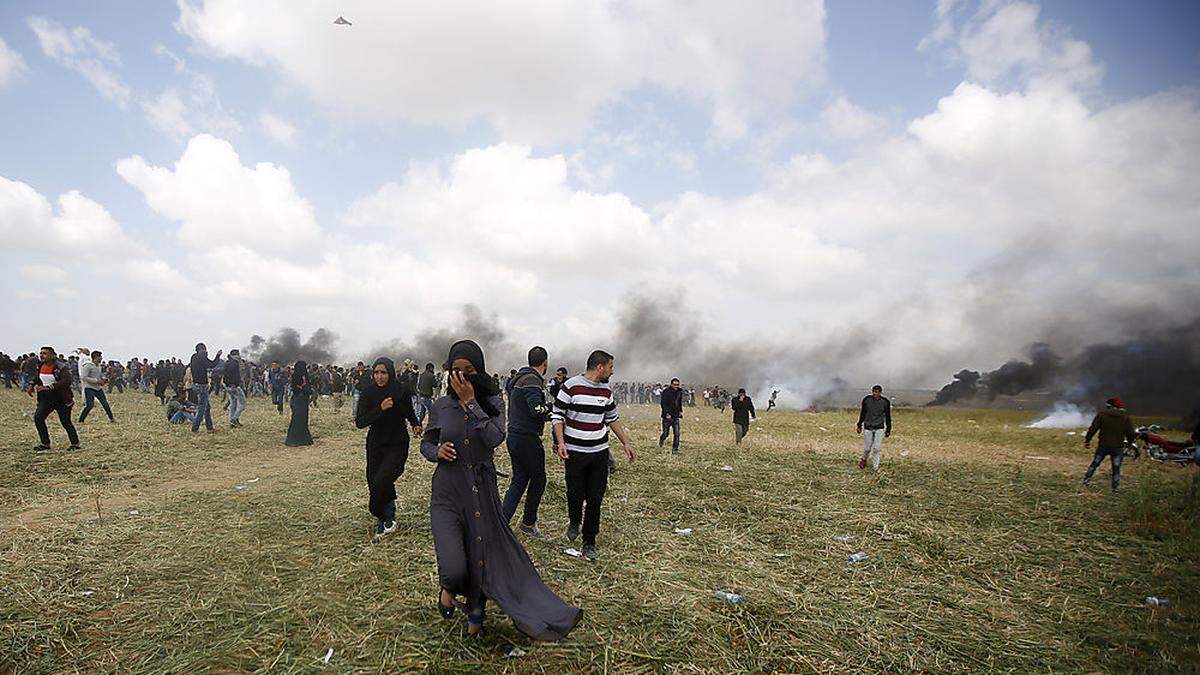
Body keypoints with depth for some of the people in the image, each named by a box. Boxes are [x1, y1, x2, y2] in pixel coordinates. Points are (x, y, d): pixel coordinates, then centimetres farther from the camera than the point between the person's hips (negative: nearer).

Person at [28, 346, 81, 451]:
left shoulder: (61, 367, -19)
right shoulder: (40, 366, 3)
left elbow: (66, 381, -34)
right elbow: (37, 377, 25)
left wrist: (47, 387, -38)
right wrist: (31, 385, 6)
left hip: (62, 399, -6)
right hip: (46, 397, 6)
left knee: (66, 422, 1)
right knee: (38, 417, -10)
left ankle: (75, 444, 15)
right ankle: (45, 443, 2)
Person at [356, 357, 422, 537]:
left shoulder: (401, 391, -8)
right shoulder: (368, 393, -6)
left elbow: (410, 413, 12)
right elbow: (359, 422, -14)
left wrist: (416, 425, -7)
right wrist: (380, 409, -26)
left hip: (397, 446, -3)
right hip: (375, 446, 3)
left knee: (381, 482, -20)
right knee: (374, 484, 6)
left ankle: (383, 519, 4)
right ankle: (386, 517, 32)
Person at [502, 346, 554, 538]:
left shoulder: (519, 379, 15)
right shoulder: (532, 380, -17)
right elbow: (537, 409, -26)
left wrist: (547, 415, 19)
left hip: (514, 436, 9)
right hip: (527, 438, -9)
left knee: (519, 480, 13)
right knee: (538, 479, 7)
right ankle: (528, 522, 20)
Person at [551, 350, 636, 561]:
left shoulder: (606, 390, 7)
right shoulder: (571, 386, -10)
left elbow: (613, 418, 18)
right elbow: (557, 415, -6)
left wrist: (626, 443, 16)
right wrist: (560, 442, -16)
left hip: (600, 452, 4)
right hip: (575, 452, -4)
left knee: (595, 499, 4)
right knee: (575, 494, 3)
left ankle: (589, 542, 16)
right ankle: (573, 522, 36)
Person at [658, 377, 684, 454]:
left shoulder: (680, 392, 6)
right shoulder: (666, 392, -11)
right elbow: (662, 404, -14)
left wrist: (681, 411, 12)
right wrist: (667, 414, -20)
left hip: (676, 416, 4)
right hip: (667, 416, -4)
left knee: (677, 433, -6)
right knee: (666, 434, 4)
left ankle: (675, 450, 1)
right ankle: (661, 439, 38)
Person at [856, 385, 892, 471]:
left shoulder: (885, 402, -4)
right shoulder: (866, 400, -5)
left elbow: (888, 416, 7)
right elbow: (862, 413, 7)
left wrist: (888, 429, 8)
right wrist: (859, 425, 9)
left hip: (879, 428, 0)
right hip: (868, 428, 0)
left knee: (877, 448, -6)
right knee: (867, 448, 5)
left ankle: (875, 467, 4)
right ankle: (864, 459, 34)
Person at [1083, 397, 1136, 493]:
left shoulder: (1101, 414, -5)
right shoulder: (1126, 418, -2)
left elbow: (1092, 429, -6)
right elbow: (1131, 434, 0)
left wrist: (1087, 440, 3)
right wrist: (1130, 443, 20)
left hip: (1103, 446, -1)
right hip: (1118, 448, 1)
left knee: (1095, 464, 14)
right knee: (1116, 468, 9)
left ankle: (1086, 480, 16)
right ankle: (1114, 489, 12)